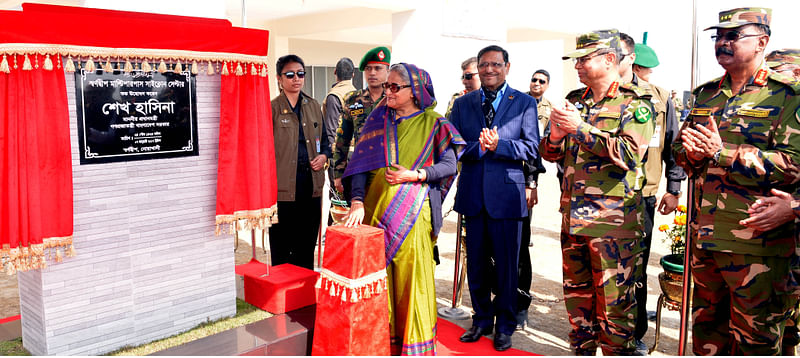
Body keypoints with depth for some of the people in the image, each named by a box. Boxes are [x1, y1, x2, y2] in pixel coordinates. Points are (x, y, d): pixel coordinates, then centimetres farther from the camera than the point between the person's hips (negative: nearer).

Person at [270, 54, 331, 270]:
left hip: (310, 184, 5)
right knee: (281, 247, 3)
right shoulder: (272, 109, -2)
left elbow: (324, 139, 22)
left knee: (307, 245, 13)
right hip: (283, 186, -4)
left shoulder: (313, 106, 13)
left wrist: (324, 155, 0)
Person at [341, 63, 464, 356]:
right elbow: (361, 164, 2)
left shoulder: (432, 123, 3)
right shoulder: (377, 121, 10)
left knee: (412, 273, -1)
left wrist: (414, 175, -14)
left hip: (413, 212, -3)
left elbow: (449, 165, -1)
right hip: (377, 208, 3)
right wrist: (357, 201, -11)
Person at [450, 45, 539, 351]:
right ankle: (482, 319, 28)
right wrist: (477, 147, -16)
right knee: (476, 262, 11)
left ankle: (505, 325, 22)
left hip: (506, 193, -2)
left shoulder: (525, 103, 4)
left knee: (506, 264, 5)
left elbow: (531, 148, -4)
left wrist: (498, 145, -19)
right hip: (473, 194, 3)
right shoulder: (463, 104, 11)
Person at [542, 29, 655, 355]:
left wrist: (581, 128, -19)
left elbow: (629, 153, -19)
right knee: (577, 294, 17)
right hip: (573, 215, 6)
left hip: (612, 218, -6)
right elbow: (550, 153, 14)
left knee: (614, 301, 1)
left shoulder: (634, 103, -3)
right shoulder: (575, 100, 13)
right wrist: (556, 133, -8)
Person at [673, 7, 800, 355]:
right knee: (706, 328, 20)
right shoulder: (706, 95, 13)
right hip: (704, 235, 6)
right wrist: (693, 154, -6)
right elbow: (679, 151, 17)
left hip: (756, 240, -6)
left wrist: (723, 153, -21)